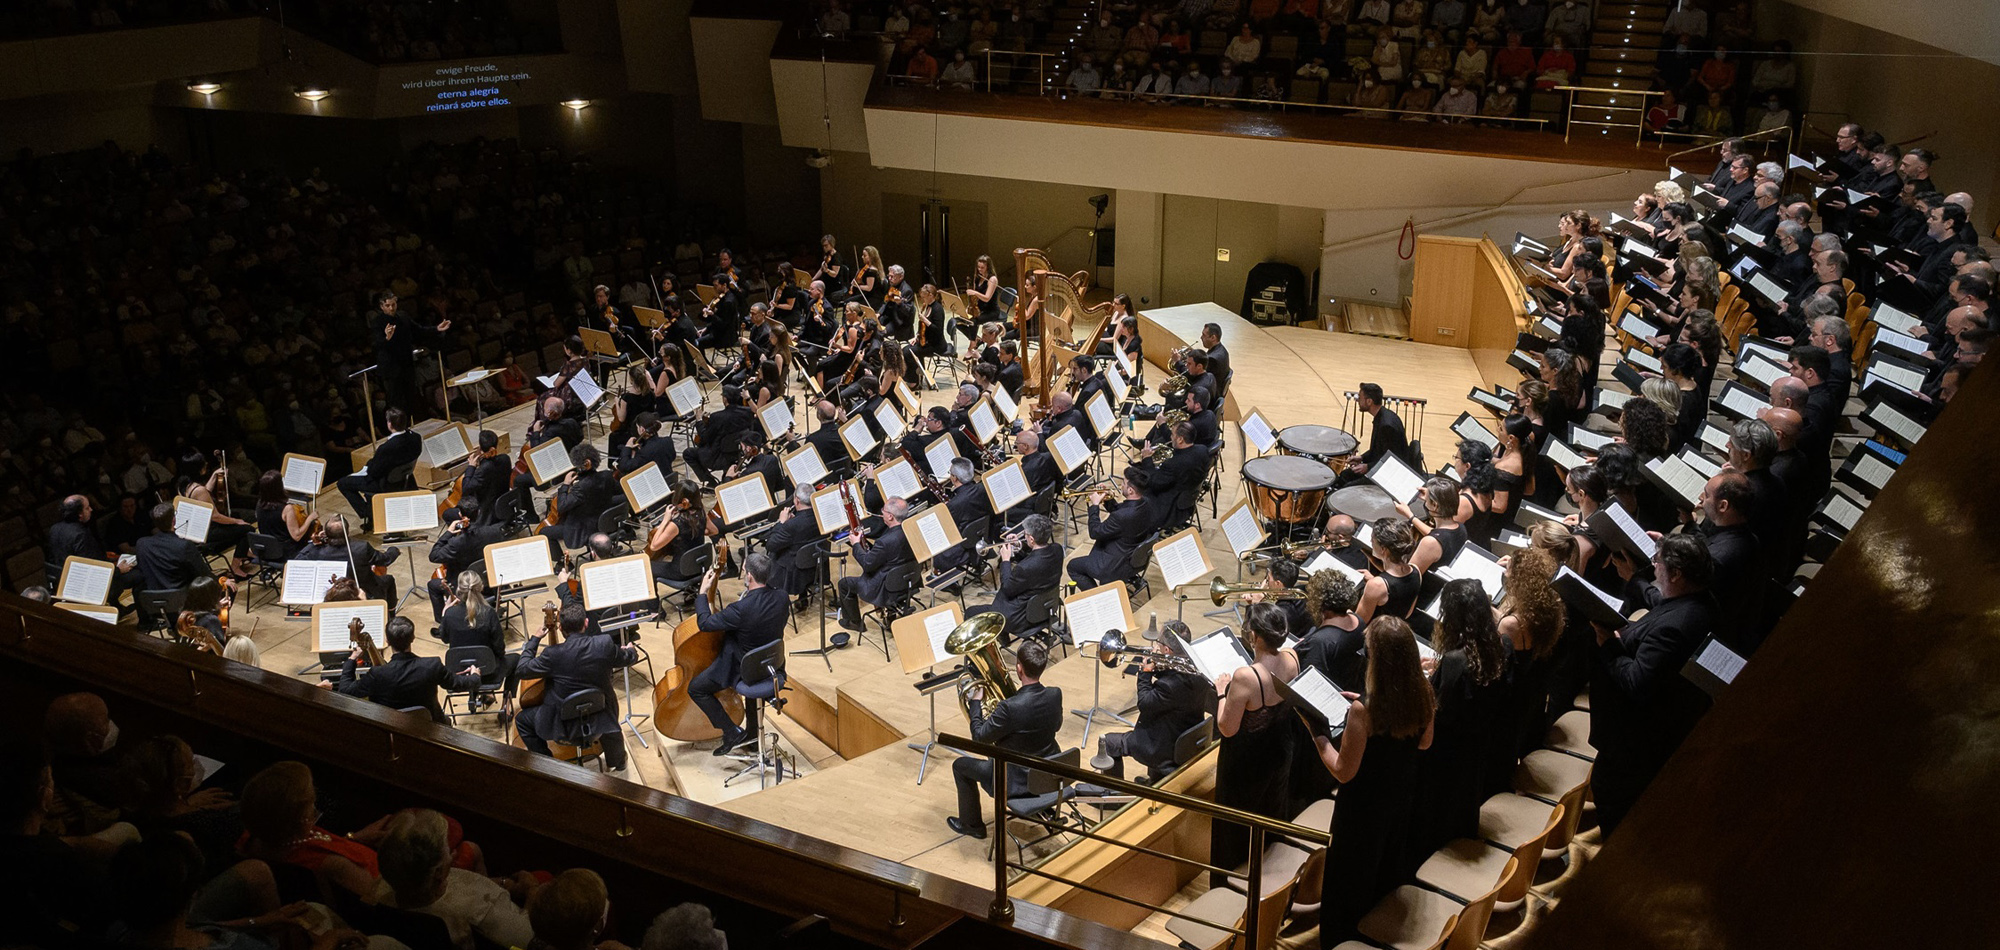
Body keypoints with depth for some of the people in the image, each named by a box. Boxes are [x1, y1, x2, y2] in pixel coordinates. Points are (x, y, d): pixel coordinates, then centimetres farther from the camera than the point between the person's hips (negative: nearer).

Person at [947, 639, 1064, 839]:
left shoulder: (1010, 708, -33)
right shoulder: (1055, 695, -15)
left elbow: (979, 737, -18)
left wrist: (976, 702, -4)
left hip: (1019, 781, -6)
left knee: (960, 766, 15)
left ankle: (971, 824, 30)